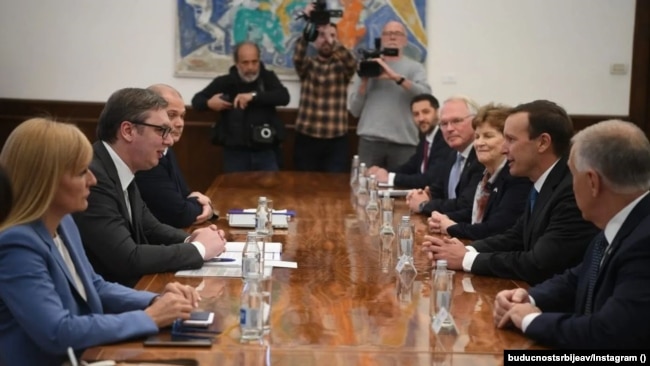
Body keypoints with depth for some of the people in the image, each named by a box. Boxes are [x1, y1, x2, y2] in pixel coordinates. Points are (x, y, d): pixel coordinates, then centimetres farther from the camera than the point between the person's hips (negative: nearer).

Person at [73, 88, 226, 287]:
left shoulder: (120, 172, 5)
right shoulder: (91, 178, -23)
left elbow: (149, 228, 17)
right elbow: (127, 259, -25)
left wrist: (188, 240, -2)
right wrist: (198, 248, -14)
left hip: (131, 287, 8)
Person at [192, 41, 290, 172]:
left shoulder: (268, 78, 3)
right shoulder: (225, 82, 2)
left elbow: (284, 97, -13)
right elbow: (197, 100, 8)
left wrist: (254, 96, -23)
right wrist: (209, 103, -16)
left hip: (266, 151, 0)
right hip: (235, 152, 0)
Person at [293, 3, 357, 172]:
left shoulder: (342, 67, 6)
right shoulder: (307, 65, 6)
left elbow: (352, 63, -17)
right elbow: (298, 57, -17)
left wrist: (332, 40, -34)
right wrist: (307, 29, -33)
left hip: (336, 141, 0)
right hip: (306, 138, 0)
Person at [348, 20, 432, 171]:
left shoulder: (414, 67, 11)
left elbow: (425, 95, -9)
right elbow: (354, 110, 11)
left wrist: (396, 77, -17)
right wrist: (364, 81, -1)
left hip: (404, 142, -1)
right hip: (370, 141, 1)